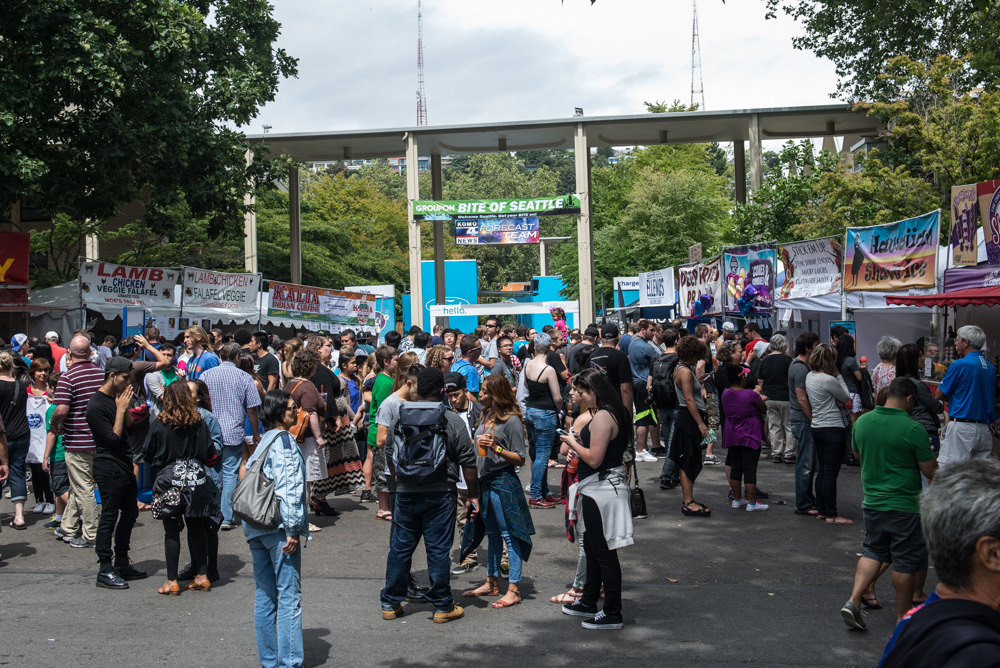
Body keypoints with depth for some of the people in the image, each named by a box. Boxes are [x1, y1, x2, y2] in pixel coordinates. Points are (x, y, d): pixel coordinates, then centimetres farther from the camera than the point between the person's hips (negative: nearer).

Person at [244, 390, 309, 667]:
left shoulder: (262, 442, 15)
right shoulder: (285, 441, -10)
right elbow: (290, 488, -17)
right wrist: (293, 530, -16)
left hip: (255, 527, 9)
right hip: (278, 527, -9)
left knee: (264, 595, 12)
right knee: (289, 595, -5)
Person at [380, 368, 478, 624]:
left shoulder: (399, 417, 3)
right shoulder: (452, 421, -7)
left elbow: (389, 456, 13)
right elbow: (468, 463, -5)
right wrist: (473, 496, 4)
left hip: (406, 493, 3)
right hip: (440, 494, -3)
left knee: (400, 547, 11)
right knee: (438, 550, 4)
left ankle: (390, 603, 20)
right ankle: (442, 606, 12)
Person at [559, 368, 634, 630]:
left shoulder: (603, 416, -20)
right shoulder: (613, 413, 13)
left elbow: (594, 459, -24)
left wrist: (572, 442, -9)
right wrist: (578, 444, 11)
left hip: (601, 491, -11)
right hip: (600, 490, 11)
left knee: (604, 552, -2)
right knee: (593, 549, 21)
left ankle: (612, 614, 7)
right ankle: (589, 603, 34)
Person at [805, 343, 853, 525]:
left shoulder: (810, 376, 8)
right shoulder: (828, 380, -18)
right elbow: (846, 397, -4)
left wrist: (836, 401, -4)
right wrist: (838, 375, -1)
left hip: (817, 427, 9)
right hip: (833, 428, -9)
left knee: (823, 471, 15)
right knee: (831, 473, -3)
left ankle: (821, 510, 21)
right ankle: (831, 515, 2)